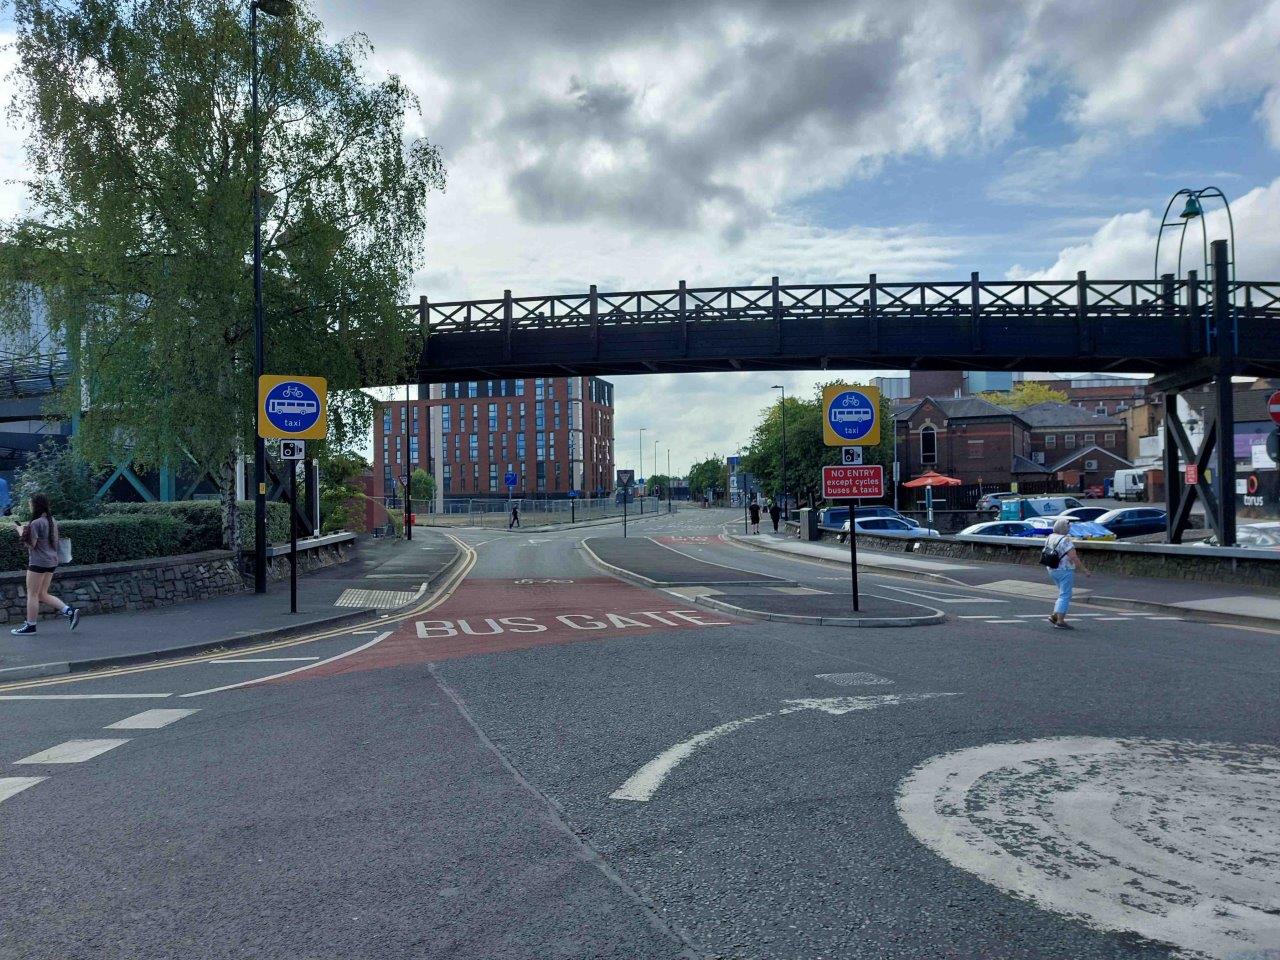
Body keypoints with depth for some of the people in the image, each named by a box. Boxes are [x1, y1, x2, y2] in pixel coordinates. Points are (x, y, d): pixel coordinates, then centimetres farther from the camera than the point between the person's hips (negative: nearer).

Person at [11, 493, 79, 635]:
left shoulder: (36, 523, -16)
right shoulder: (52, 521, 9)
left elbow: (31, 544, -16)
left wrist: (21, 532, -2)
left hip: (38, 563, -8)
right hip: (52, 561, 8)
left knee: (32, 594, 3)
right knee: (43, 594, 15)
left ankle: (30, 626, 10)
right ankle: (70, 611, 3)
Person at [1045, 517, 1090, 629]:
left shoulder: (1050, 538, 7)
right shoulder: (1066, 540, -18)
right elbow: (1074, 558, -20)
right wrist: (1085, 570, -14)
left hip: (1052, 570, 8)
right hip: (1065, 571, -8)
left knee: (1064, 595, 19)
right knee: (1065, 596, -3)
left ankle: (1054, 616, 15)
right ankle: (1060, 621, -4)